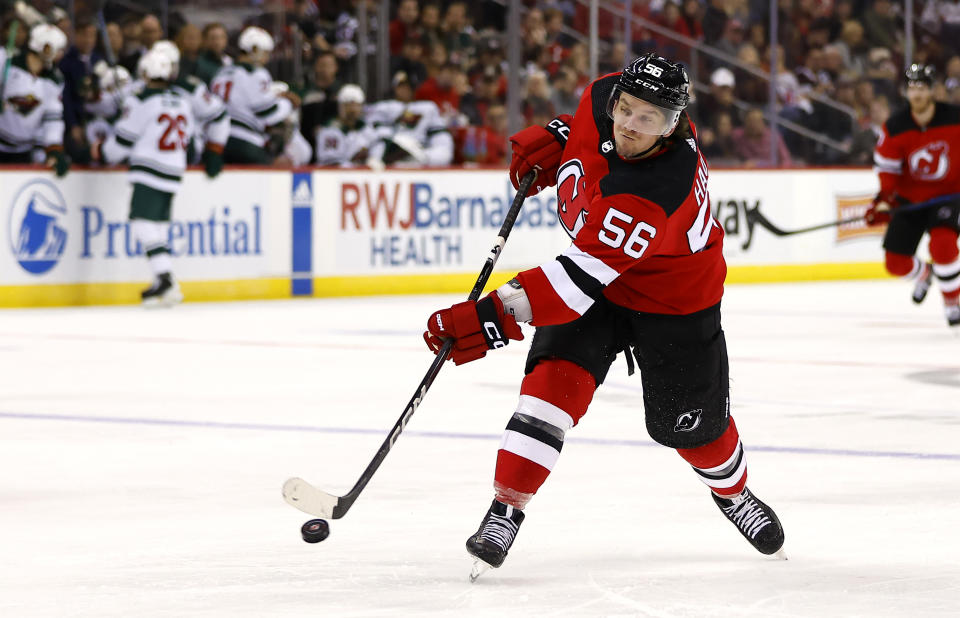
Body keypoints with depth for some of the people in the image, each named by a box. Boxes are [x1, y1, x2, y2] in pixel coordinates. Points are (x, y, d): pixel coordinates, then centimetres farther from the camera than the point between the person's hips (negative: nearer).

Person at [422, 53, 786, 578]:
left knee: (691, 424, 9)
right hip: (595, 266, 5)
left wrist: (493, 317, -50)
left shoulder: (657, 193, -42)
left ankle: (732, 491, 43)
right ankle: (506, 507, -19)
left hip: (674, 301, -5)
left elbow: (583, 277, -45)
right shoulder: (603, 99, -21)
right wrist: (553, 138, -9)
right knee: (556, 374, -19)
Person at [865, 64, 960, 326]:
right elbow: (886, 166, -7)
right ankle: (924, 274, 37)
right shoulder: (895, 128, -13)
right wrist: (885, 198, -22)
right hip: (910, 196, 2)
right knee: (896, 262, -1)